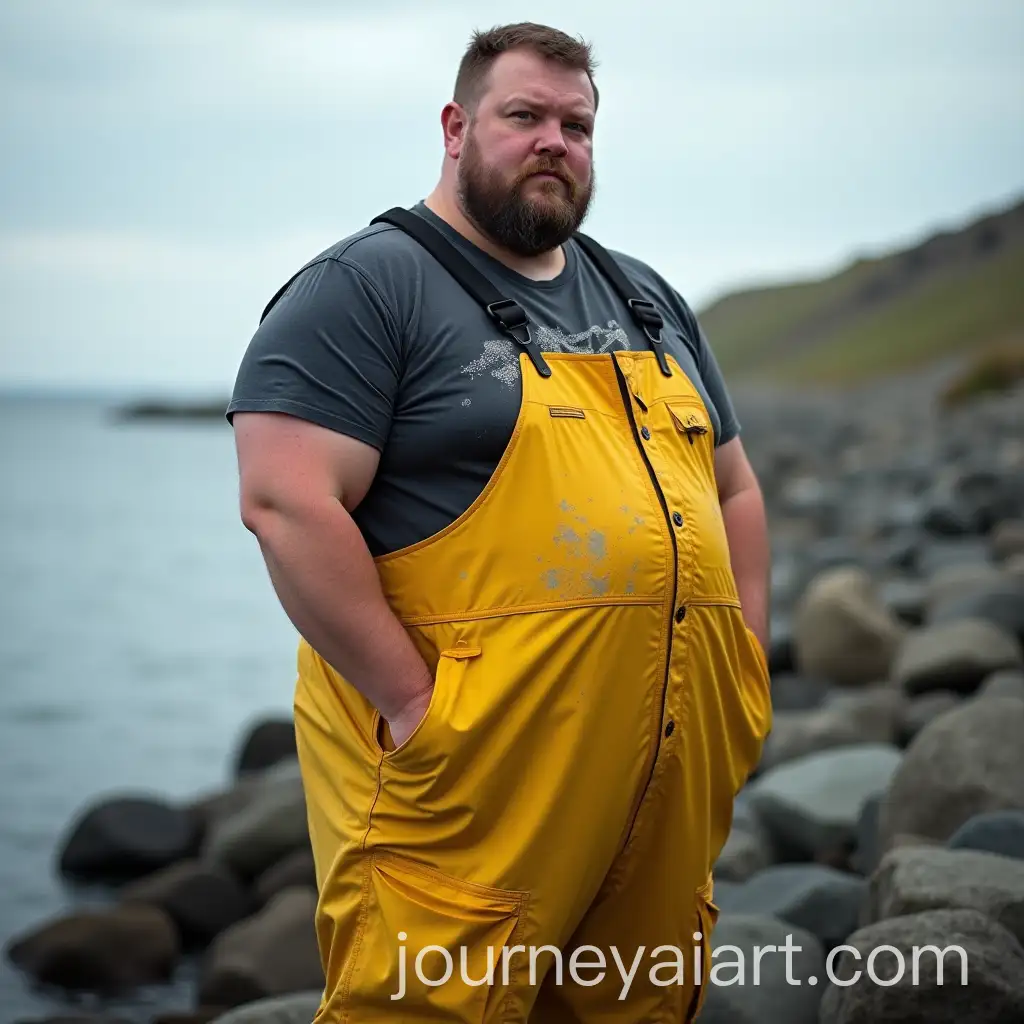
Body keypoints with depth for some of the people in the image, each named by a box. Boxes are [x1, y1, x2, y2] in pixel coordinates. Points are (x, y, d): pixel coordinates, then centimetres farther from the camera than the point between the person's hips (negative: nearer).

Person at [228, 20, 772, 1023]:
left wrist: (747, 666, 11)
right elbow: (285, 502, -15)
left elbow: (732, 490, 25)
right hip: (468, 779, -6)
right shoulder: (363, 288, -5)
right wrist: (413, 702, -18)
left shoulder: (648, 300, 19)